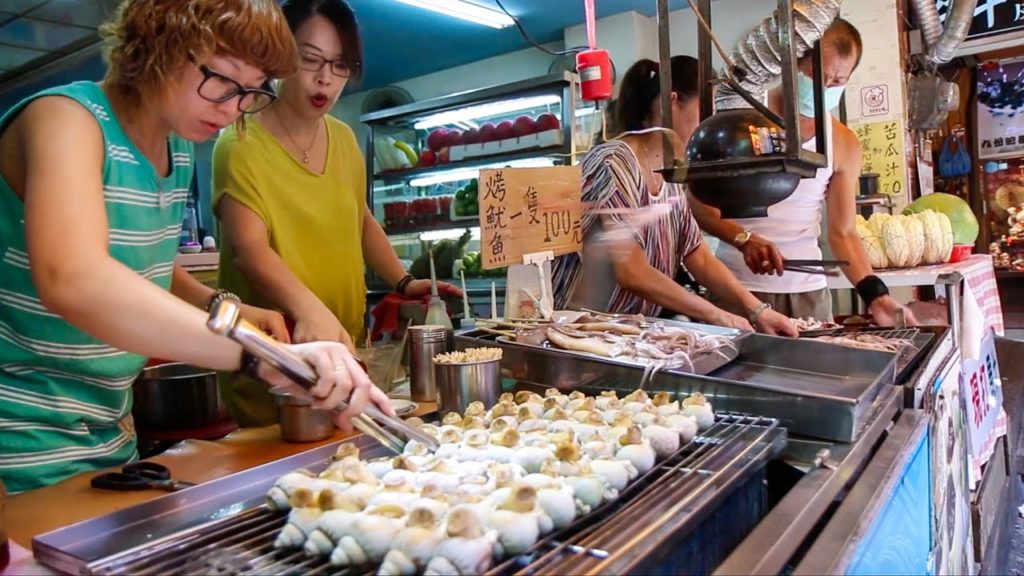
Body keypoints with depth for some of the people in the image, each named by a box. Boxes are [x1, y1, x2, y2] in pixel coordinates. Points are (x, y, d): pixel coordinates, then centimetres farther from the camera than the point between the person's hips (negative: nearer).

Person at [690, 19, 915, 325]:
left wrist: (875, 295, -12)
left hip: (809, 289, 3)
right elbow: (698, 203, -8)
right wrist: (744, 239, -25)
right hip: (740, 285, -3)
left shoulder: (844, 144, 4)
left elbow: (843, 233, 3)